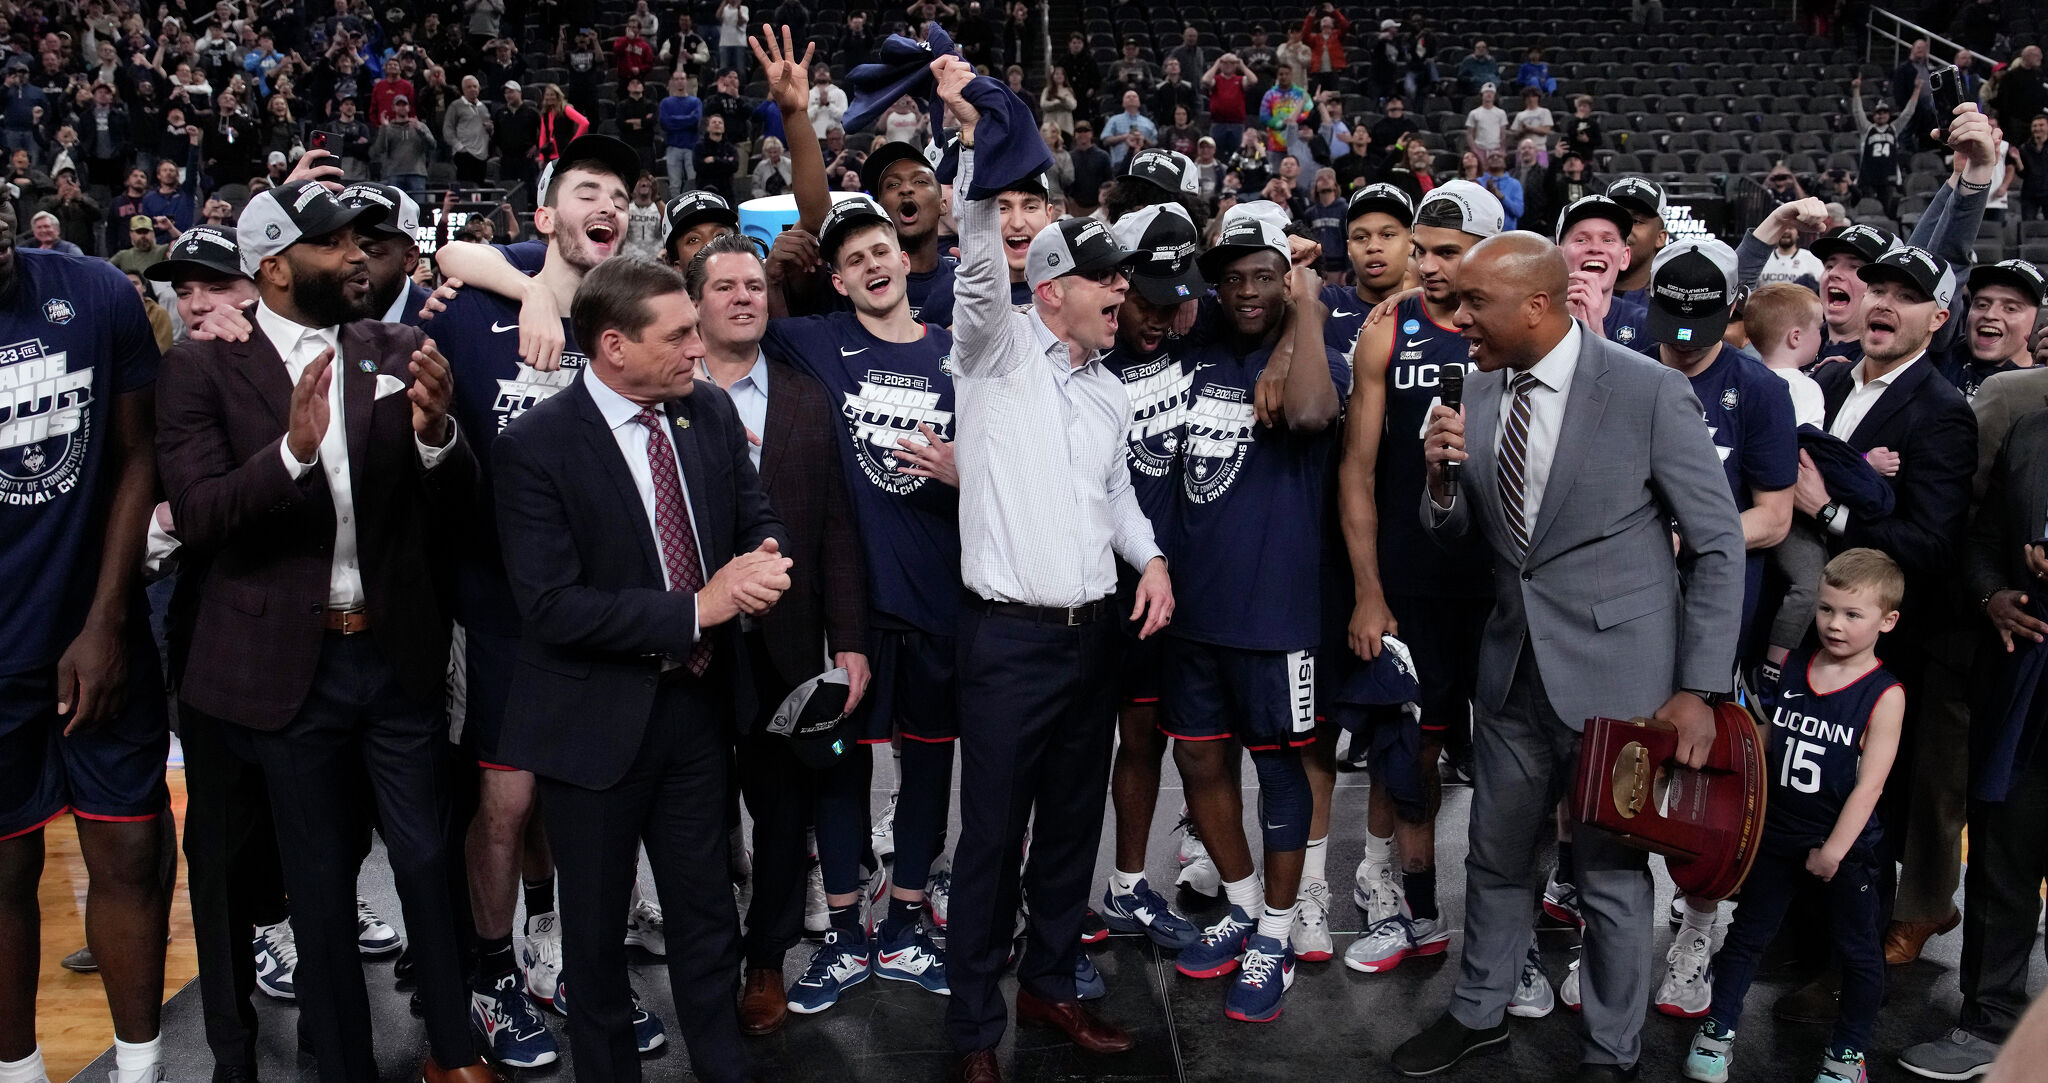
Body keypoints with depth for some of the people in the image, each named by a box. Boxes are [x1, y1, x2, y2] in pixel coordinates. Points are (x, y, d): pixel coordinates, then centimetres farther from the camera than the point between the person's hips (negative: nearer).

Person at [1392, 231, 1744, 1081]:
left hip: (1618, 674, -5)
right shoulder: (1480, 393, 3)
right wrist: (1441, 478, -12)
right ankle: (1479, 1014, 40)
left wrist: (1698, 690, -12)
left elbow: (1718, 545, -10)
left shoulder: (1649, 391, -15)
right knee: (1495, 857, 18)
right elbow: (1453, 534, 11)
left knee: (1612, 874, 9)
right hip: (1515, 669, 5)